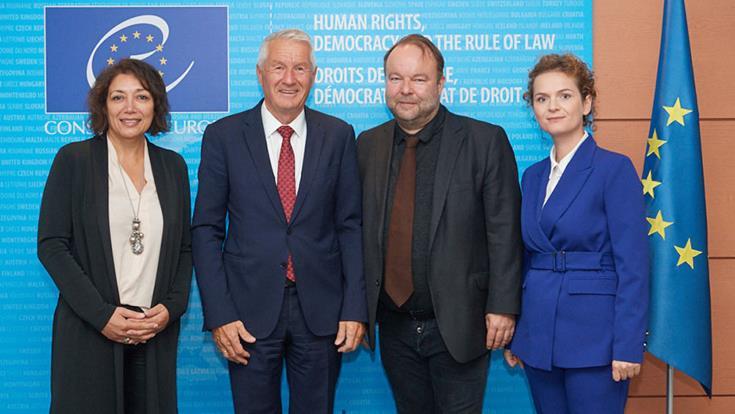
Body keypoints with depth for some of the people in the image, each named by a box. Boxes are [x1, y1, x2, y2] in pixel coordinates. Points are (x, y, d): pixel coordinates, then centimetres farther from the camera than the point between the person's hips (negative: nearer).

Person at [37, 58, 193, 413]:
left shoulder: (173, 165, 8)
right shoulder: (74, 158, -1)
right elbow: (51, 245, -5)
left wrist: (172, 307, -4)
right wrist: (101, 315, -12)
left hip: (156, 331, 3)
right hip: (88, 331, -3)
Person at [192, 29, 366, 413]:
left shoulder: (338, 136, 2)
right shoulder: (223, 136, -1)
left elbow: (350, 225, 3)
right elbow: (206, 229, -1)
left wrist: (355, 307, -4)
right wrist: (219, 314, -7)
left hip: (321, 309, 1)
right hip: (250, 309, -1)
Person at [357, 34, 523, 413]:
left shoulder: (485, 141, -7)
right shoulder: (368, 145, 5)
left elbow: (504, 230, -7)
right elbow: (360, 227, 8)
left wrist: (502, 307, -10)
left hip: (458, 325, -4)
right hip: (394, 325, 4)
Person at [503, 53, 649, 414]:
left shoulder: (615, 169, -8)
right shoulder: (533, 176, 11)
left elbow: (632, 265, -12)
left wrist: (628, 346, -16)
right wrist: (514, 335, 13)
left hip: (593, 336, -6)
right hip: (538, 336, 6)